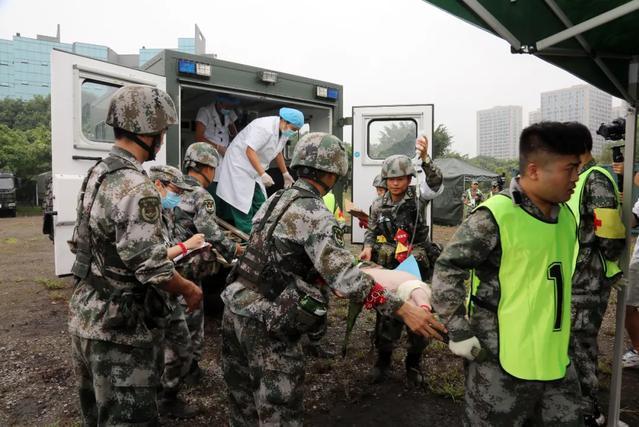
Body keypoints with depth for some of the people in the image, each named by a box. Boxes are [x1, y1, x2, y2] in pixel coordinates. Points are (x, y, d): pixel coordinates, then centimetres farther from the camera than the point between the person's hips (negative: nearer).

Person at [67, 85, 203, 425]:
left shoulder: (97, 173, 7)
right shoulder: (136, 187, -24)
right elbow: (151, 267, -27)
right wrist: (190, 290, -8)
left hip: (85, 315, 10)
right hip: (118, 328, -9)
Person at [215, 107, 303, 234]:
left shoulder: (284, 132, 2)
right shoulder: (265, 128, -27)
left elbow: (277, 152, 17)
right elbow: (250, 151, -29)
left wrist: (285, 173, 21)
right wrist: (262, 174, -33)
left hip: (253, 171, 9)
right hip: (239, 166, -9)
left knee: (260, 207, 9)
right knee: (243, 209, -8)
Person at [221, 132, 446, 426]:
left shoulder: (275, 200, 10)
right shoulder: (314, 214, -17)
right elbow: (344, 276, -25)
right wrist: (403, 309, -22)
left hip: (235, 308, 9)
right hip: (265, 323, -8)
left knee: (243, 401, 23)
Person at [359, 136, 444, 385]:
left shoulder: (418, 197, -5)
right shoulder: (378, 205, 3)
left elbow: (436, 185, -24)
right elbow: (371, 231, 13)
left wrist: (425, 158, -41)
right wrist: (368, 248, -8)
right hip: (388, 269, 1)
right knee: (387, 316, 7)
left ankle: (413, 363, 30)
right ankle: (383, 359, 29)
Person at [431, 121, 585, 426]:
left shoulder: (566, 216, 6)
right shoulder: (495, 216, -21)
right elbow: (446, 269, -18)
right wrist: (459, 332, -18)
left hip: (556, 358, 8)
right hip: (502, 361, -7)